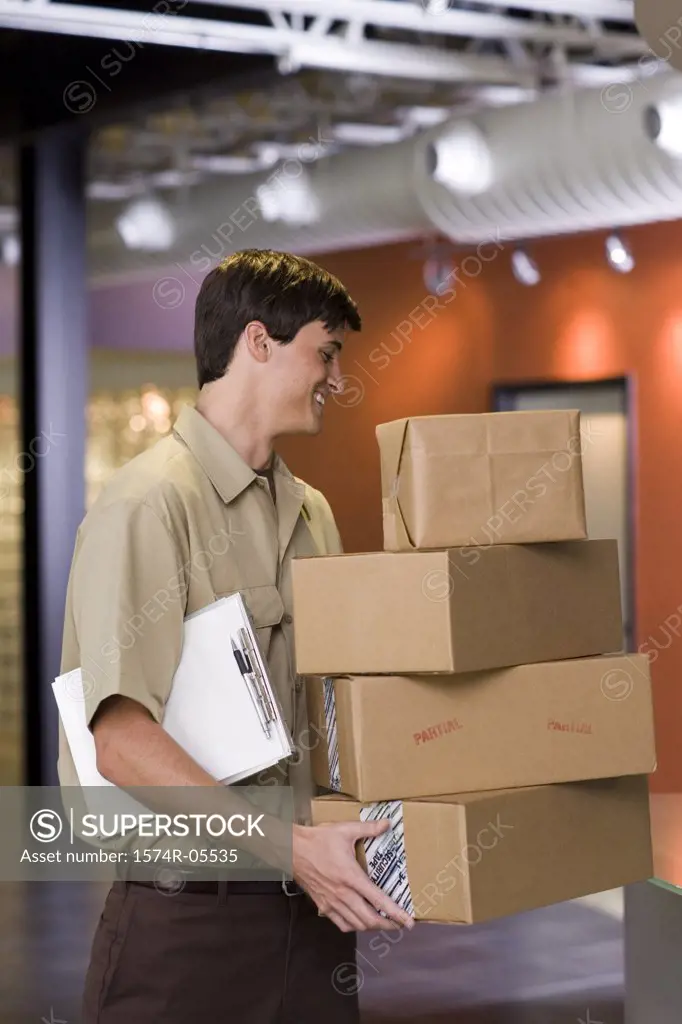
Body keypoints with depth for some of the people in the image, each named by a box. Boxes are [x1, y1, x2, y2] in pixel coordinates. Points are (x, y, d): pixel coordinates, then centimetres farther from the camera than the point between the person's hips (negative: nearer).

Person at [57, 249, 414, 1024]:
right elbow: (117, 734, -20)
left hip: (308, 904, 7)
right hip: (186, 918, -7)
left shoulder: (311, 512, 12)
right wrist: (287, 844, -22)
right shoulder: (148, 502, -12)